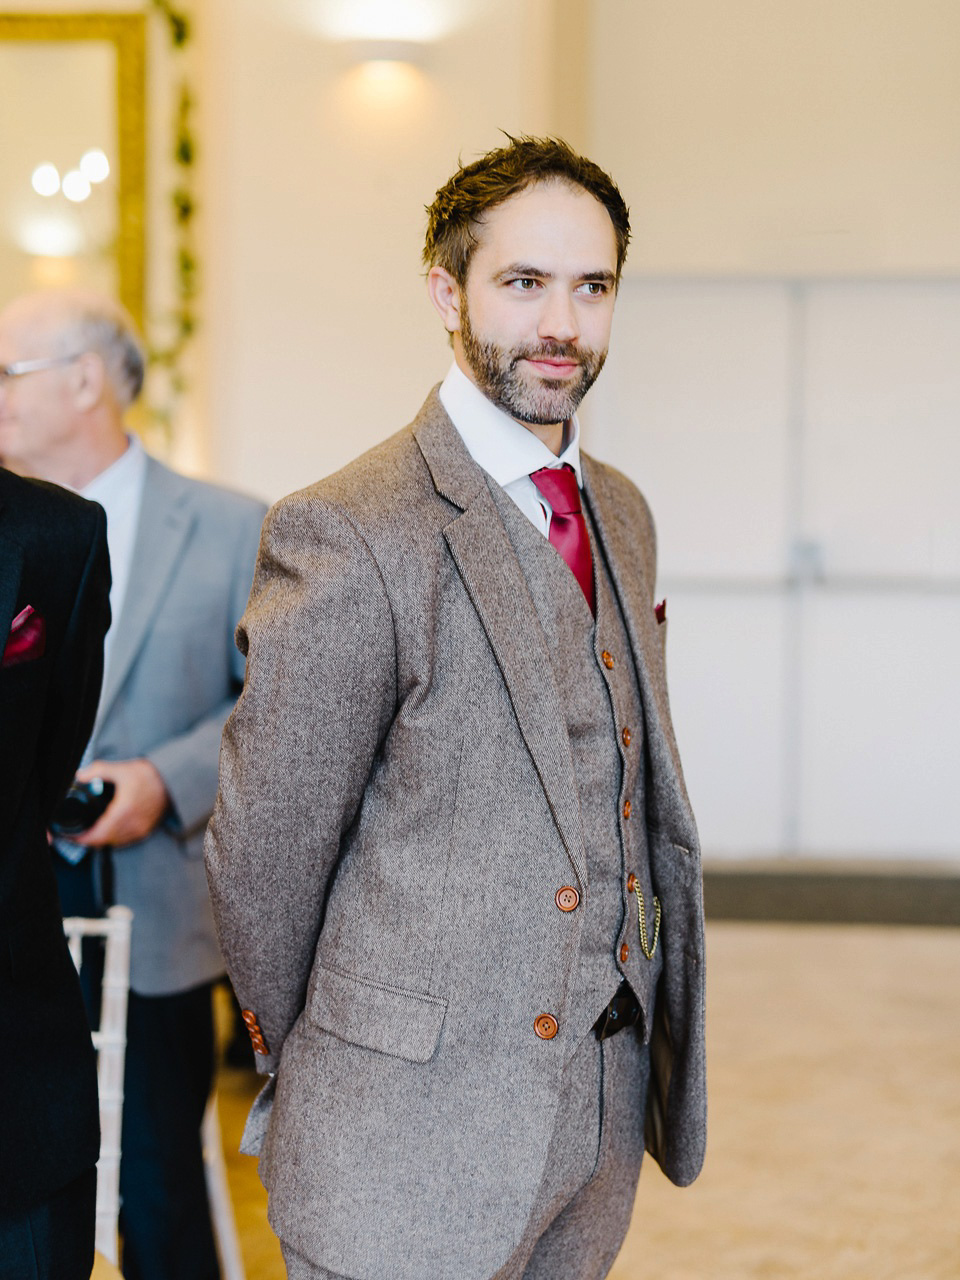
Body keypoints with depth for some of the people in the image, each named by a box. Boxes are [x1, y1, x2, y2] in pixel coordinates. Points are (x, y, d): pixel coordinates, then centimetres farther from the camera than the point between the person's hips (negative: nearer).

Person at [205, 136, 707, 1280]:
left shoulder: (619, 512, 9)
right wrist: (302, 1063, 3)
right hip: (412, 1133, -7)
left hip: (605, 1103, 7)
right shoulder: (348, 537, -17)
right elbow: (262, 850, -10)